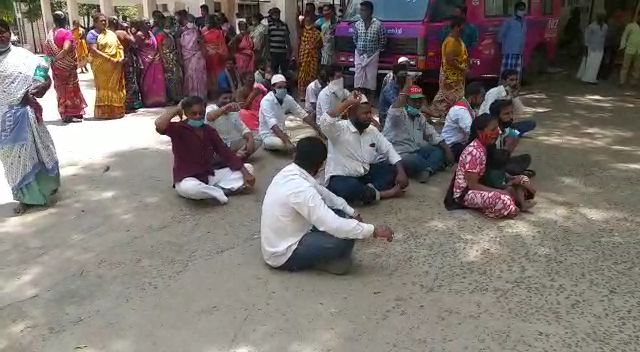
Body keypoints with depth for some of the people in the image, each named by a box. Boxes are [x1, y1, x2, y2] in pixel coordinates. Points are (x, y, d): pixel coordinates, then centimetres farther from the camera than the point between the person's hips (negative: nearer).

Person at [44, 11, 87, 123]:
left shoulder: (50, 33, 3)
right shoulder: (66, 33, -15)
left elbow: (46, 49, 2)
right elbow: (66, 49, -27)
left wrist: (53, 58, 7)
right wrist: (56, 58, -16)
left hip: (56, 66, 6)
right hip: (67, 66, -6)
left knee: (61, 89, 14)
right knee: (70, 88, 4)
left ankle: (64, 114, 21)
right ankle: (70, 114, 8)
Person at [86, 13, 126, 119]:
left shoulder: (111, 33, 17)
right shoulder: (92, 34, -3)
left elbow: (119, 46, 16)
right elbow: (93, 50, -15)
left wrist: (122, 57, -5)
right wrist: (109, 59, -21)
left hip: (116, 66, 6)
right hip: (101, 66, -6)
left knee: (115, 88, 7)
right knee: (104, 88, -2)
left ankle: (116, 110, 14)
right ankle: (104, 112, 2)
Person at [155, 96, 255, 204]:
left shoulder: (209, 131, 5)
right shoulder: (178, 129, -10)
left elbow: (225, 152, 3)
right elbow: (159, 125, -33)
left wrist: (245, 173, -7)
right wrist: (176, 109, -15)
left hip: (209, 176, 6)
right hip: (186, 180, -6)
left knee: (248, 168, -1)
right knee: (190, 188, -44)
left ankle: (212, 190, -16)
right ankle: (218, 192, -15)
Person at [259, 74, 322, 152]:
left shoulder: (288, 98, -2)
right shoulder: (267, 101, -21)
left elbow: (303, 114, 2)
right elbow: (272, 124, -34)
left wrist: (318, 130, -9)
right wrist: (287, 142, -46)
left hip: (283, 132, 6)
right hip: (269, 135, -6)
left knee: (313, 132, -5)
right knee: (279, 143, -41)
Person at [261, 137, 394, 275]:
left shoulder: (290, 171, -1)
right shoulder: (300, 189, -30)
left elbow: (324, 194, 14)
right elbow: (334, 226, -32)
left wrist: (352, 213, 14)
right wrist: (373, 230, -22)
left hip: (283, 241, 9)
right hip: (284, 256, -9)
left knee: (338, 213, 9)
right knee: (346, 236, -23)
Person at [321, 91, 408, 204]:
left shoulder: (373, 131, 6)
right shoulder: (340, 129, -15)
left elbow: (389, 150, 5)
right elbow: (325, 122, -36)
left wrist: (401, 172, -10)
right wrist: (348, 102, -33)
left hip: (365, 174, 7)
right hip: (341, 178, -7)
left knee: (394, 169, -4)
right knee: (350, 189, -39)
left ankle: (370, 190, -24)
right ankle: (383, 193, -16)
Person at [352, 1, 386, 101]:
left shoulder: (378, 24, -9)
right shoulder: (357, 24, 1)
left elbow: (383, 41, -1)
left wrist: (376, 51, -1)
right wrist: (359, 48, 9)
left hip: (372, 56, -3)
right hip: (359, 55, 3)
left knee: (371, 77, 2)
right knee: (358, 77, 2)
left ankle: (368, 100, 10)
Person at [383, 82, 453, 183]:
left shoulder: (420, 117, 13)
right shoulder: (399, 114, -11)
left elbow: (433, 135, 14)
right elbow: (395, 112, -37)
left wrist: (447, 150, 0)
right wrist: (407, 86, -32)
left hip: (414, 152, 9)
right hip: (398, 155, -9)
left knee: (439, 150, -3)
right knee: (417, 161, -35)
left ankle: (427, 170, -28)